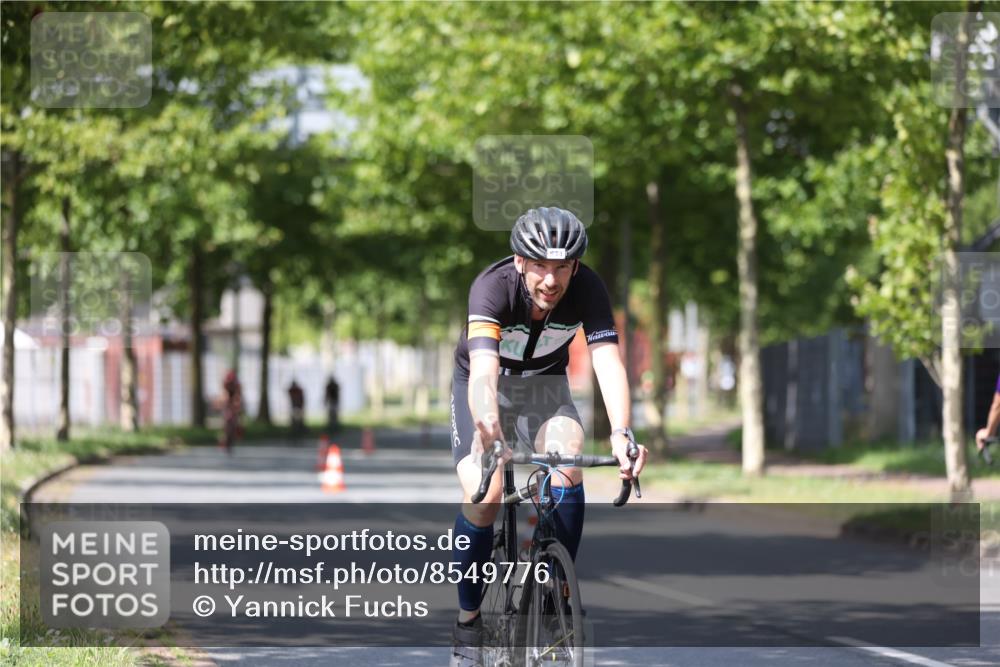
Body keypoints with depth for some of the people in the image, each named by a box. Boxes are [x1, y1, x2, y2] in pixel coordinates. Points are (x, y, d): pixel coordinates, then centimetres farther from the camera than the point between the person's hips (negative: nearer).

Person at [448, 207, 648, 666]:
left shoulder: (587, 288, -27)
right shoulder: (493, 287, -35)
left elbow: (608, 361, -37)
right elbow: (483, 372, -47)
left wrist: (621, 434, -54)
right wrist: (490, 437, -64)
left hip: (545, 382, 2)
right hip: (487, 382, -2)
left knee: (566, 467, -27)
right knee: (484, 497, -22)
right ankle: (468, 617, -3)